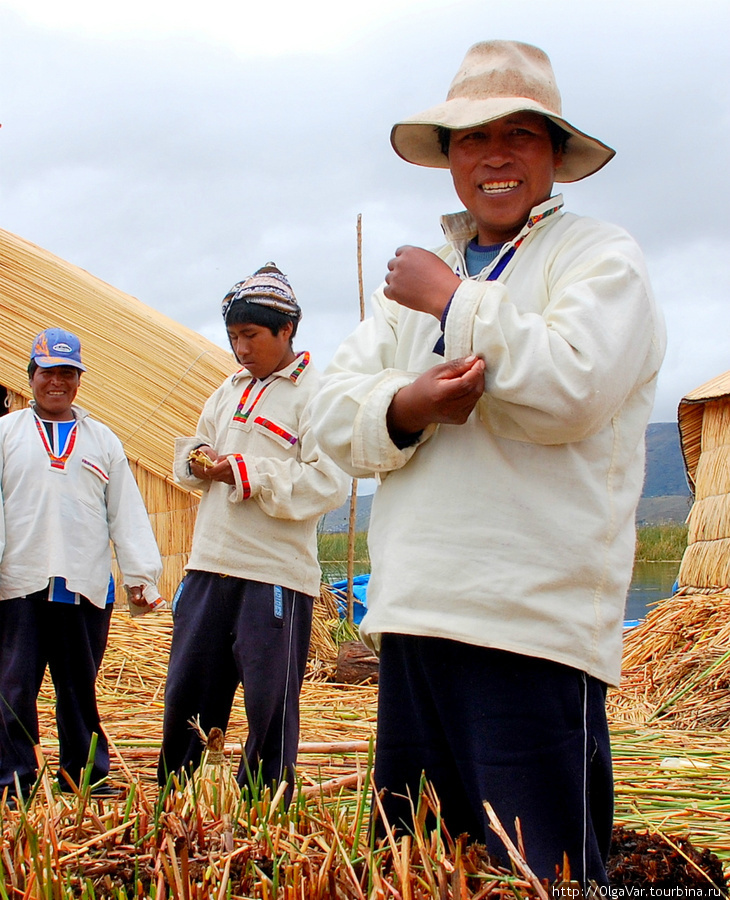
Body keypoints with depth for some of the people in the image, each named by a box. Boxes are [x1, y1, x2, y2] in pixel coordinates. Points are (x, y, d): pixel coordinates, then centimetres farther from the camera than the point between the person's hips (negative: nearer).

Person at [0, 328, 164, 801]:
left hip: (87, 585, 1)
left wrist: (141, 573, 5)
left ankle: (86, 774, 17)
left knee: (81, 688, 8)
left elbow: (127, 510, 12)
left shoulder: (102, 439, 16)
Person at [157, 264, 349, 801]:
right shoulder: (230, 391, 17)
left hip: (276, 575, -6)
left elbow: (330, 483, -14)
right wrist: (198, 459, 1)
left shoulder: (314, 394, -5)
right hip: (210, 567, 7)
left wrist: (246, 473, -17)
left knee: (270, 706, 2)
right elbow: (192, 453, 25)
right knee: (186, 692, 12)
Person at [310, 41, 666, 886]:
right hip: (413, 612, 6)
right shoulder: (417, 276, 21)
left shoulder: (601, 258, 2)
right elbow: (334, 413, 12)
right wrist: (408, 406, -10)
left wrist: (455, 300, -7)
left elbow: (570, 388, -17)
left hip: (532, 624, -6)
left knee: (539, 875, -3)